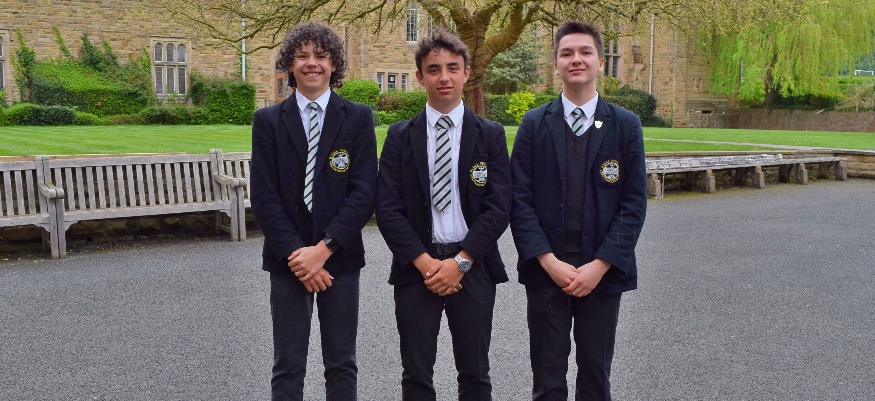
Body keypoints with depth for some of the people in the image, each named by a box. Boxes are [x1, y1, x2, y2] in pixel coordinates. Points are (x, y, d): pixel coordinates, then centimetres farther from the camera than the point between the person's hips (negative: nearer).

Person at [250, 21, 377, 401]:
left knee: (341, 364, 11)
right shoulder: (268, 120, 2)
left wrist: (324, 249, -15)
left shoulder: (358, 117, 0)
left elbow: (364, 191, -7)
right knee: (287, 367, 8)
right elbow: (264, 197, -4)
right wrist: (297, 253, -13)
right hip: (287, 259, 0)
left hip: (341, 257, 0)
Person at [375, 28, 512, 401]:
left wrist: (460, 262, -13)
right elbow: (387, 207, -3)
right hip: (415, 268, 1)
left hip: (473, 268, 0)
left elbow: (499, 206, -5)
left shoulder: (490, 134, 2)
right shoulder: (400, 135, 4)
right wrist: (425, 262, -13)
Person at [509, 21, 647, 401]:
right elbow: (520, 199, -2)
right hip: (545, 268, 0)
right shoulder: (534, 124, 3)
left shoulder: (626, 125, 2)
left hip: (603, 269, 0)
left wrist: (600, 265, -11)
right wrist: (549, 262, -12)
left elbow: (634, 203, -2)